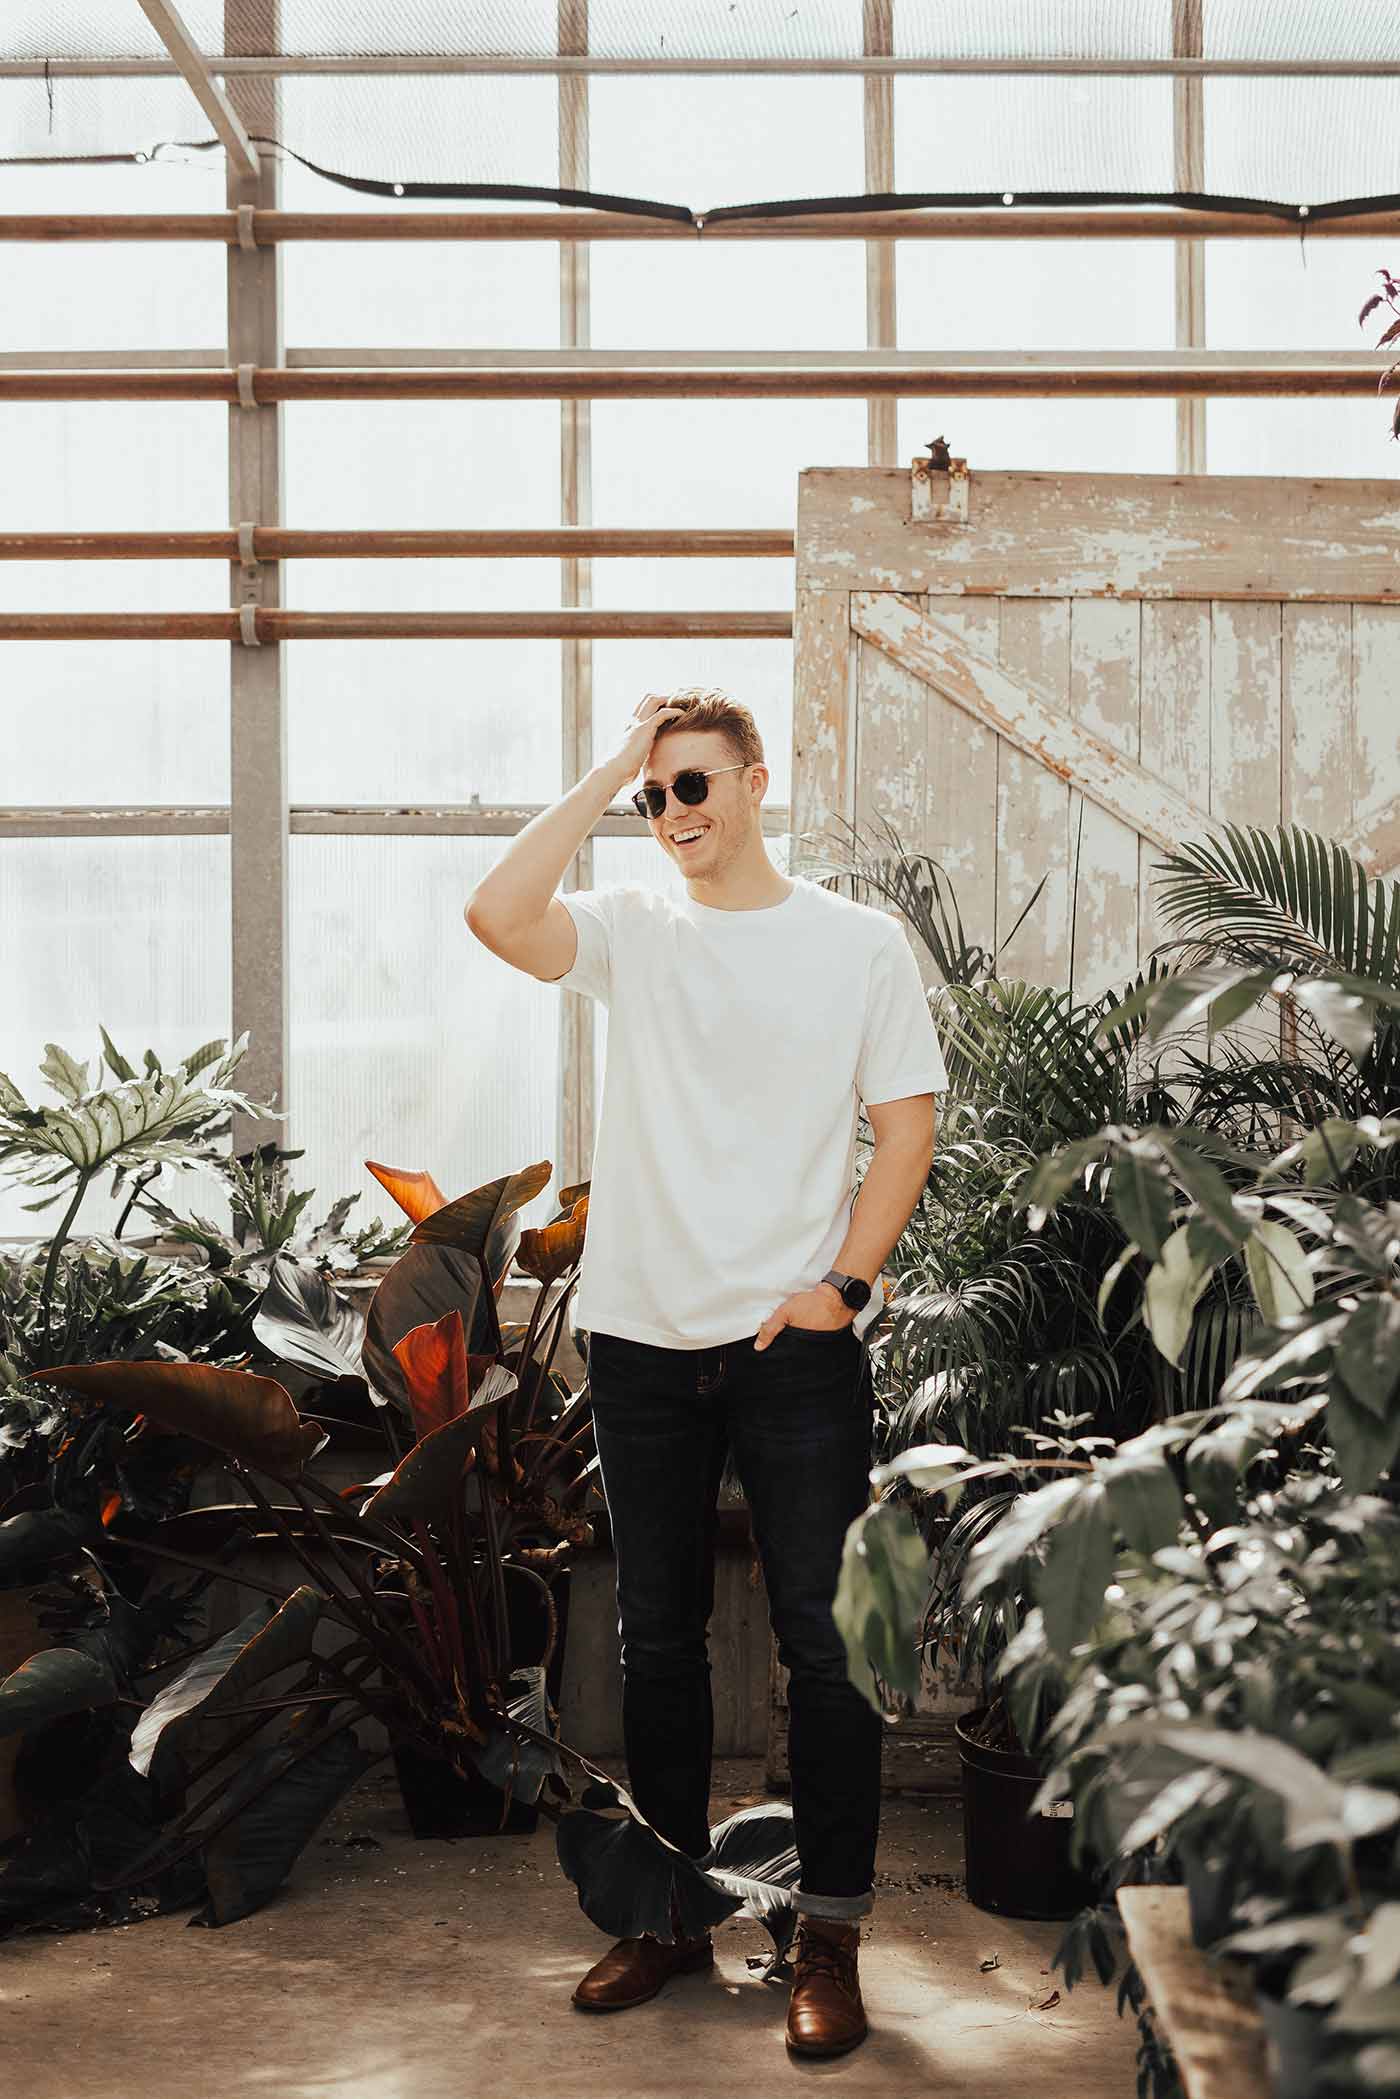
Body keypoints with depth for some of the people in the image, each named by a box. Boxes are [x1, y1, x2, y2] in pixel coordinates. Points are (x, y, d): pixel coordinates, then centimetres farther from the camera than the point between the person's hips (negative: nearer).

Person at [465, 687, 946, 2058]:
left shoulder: (860, 943, 3)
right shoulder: (631, 933, 7)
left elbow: (907, 1126, 2)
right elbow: (497, 914, -12)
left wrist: (841, 1285, -9)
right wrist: (609, 770, -6)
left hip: (797, 1345, -3)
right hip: (642, 1336, 3)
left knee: (822, 1639, 0)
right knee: (657, 1636, 11)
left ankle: (828, 1934, 11)